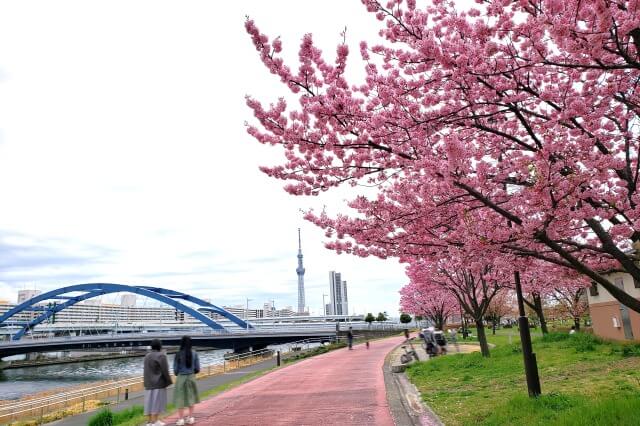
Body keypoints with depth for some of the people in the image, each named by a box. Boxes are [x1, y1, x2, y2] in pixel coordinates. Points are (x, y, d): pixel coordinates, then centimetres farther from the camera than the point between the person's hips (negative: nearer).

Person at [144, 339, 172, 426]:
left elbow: (147, 371, 11)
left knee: (150, 401, 9)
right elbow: (165, 371, -16)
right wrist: (168, 382, -6)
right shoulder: (161, 356, -15)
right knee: (157, 401, -2)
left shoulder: (147, 356, 6)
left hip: (149, 382, 7)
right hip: (158, 382, -7)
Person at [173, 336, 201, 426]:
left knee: (180, 398, 9)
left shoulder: (178, 354, -14)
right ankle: (191, 418, 23)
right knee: (190, 397, 16)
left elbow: (175, 369, -9)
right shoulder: (194, 353, -8)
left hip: (181, 378, -2)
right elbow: (197, 368, -4)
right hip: (191, 377, 3)